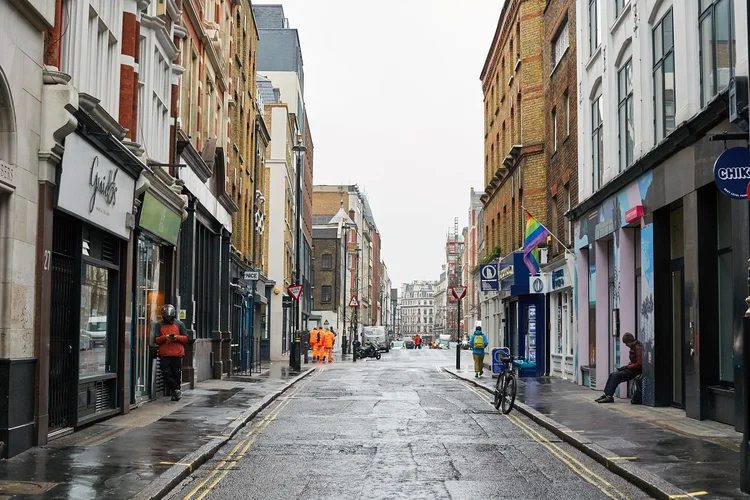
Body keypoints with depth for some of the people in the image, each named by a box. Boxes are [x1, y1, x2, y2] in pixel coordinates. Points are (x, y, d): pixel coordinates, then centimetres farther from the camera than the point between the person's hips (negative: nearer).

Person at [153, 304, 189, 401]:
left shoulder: (180, 324, 9)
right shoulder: (159, 325, 10)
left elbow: (185, 338, 8)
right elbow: (156, 340, 4)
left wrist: (177, 337, -11)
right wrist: (165, 337, -14)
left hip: (177, 354, 0)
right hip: (164, 354, 1)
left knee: (176, 374, 1)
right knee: (167, 374, -8)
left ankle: (175, 393, 11)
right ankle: (176, 390, 0)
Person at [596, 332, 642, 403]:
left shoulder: (638, 348, -18)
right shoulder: (633, 347, 14)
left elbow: (639, 364, -22)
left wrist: (627, 367, -15)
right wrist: (626, 366, 4)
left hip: (636, 371, -10)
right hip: (631, 369, 10)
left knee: (616, 376, -18)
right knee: (612, 374, 0)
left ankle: (609, 396, -16)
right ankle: (606, 394, -4)